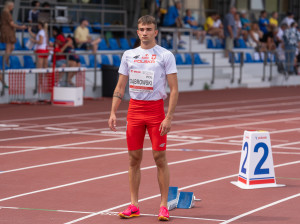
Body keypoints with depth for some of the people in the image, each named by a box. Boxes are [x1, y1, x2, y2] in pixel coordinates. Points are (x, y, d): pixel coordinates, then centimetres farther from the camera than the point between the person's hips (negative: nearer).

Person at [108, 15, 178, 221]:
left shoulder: (166, 55, -3)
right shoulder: (129, 55, 10)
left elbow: (174, 89, -6)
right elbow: (120, 87, 13)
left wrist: (169, 117, -14)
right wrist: (113, 113, 3)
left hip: (156, 108, -4)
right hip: (134, 109, 4)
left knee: (160, 158, -3)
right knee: (134, 158, 5)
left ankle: (164, 206, 4)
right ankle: (134, 206, 11)